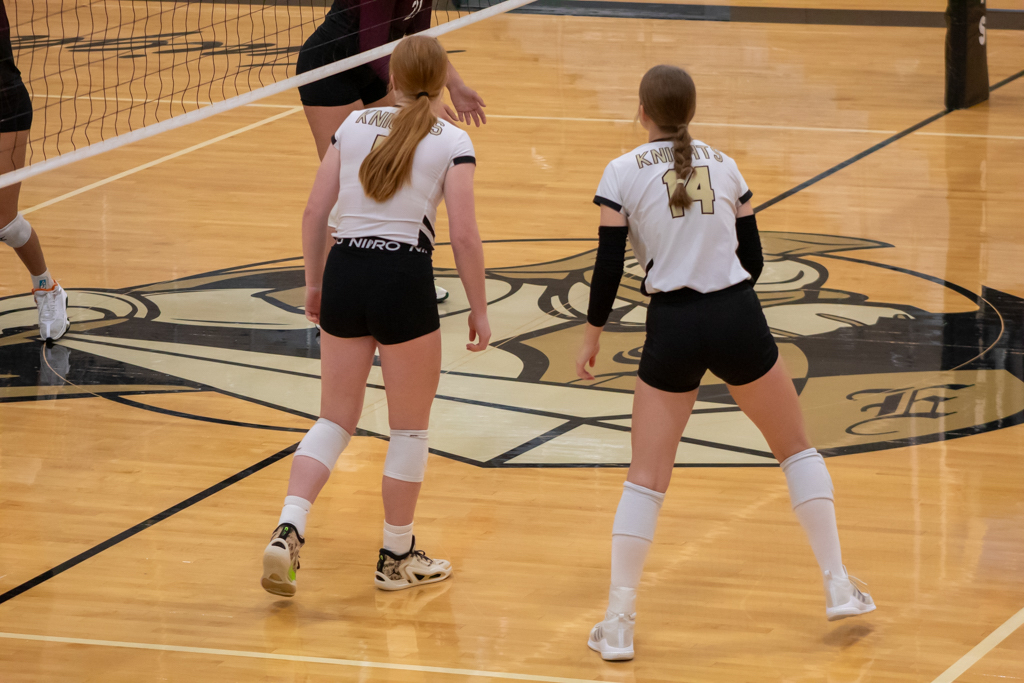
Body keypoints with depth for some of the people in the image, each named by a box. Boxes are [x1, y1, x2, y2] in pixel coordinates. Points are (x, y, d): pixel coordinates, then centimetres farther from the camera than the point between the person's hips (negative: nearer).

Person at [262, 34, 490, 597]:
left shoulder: (355, 125, 8)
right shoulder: (452, 143, -3)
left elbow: (314, 212, 7)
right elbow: (464, 237, -7)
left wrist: (315, 283, 19)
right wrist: (479, 312, 3)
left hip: (344, 272, 4)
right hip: (404, 278, -4)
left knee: (335, 420, 13)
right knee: (409, 428, 12)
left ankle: (288, 530, -7)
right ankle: (397, 558, 21)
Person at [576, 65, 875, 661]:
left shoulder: (624, 173, 0)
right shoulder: (724, 166, 8)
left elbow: (609, 266, -3)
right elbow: (754, 260, 11)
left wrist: (593, 334, 9)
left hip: (673, 329, -1)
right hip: (738, 320, 2)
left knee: (647, 478, 6)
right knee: (796, 448, 20)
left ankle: (618, 623, 2)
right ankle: (839, 586, 16)